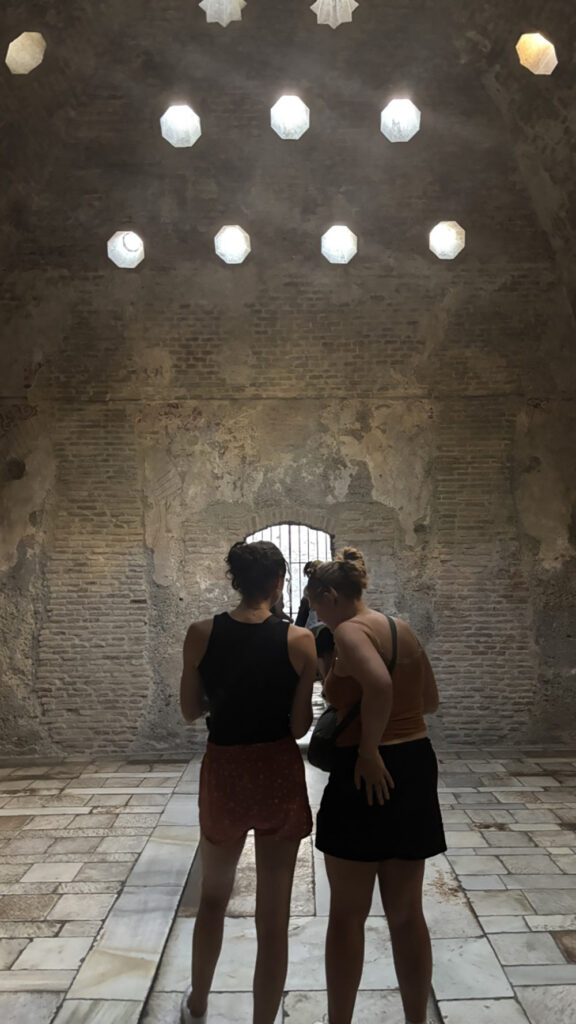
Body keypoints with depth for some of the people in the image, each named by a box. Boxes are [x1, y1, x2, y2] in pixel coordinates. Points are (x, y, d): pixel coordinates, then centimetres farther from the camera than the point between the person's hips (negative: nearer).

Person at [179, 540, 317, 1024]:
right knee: (274, 917, 13)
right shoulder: (300, 640, -13)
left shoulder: (201, 634, -10)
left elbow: (190, 711, 0)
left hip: (223, 771, 2)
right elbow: (300, 726, -10)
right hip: (280, 774, -2)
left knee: (214, 895, 27)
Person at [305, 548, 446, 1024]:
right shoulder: (404, 629, 9)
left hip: (370, 773, -8)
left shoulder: (350, 631, -14)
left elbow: (379, 684, -34)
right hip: (416, 765, 8)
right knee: (407, 912, 18)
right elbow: (430, 701, 18)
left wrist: (369, 748, -23)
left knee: (347, 913, 11)